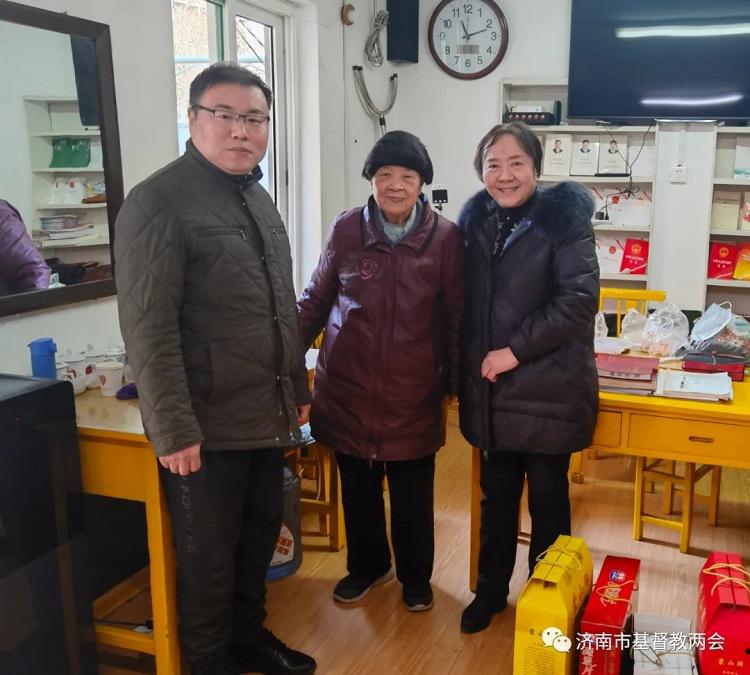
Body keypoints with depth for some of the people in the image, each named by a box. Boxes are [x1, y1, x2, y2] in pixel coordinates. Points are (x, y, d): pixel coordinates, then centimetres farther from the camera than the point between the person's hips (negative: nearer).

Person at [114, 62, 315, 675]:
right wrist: (174, 430, -20)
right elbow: (149, 328, -18)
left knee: (261, 537, 19)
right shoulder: (158, 202, -13)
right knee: (210, 557, 9)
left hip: (266, 416, 8)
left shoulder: (257, 198, 12)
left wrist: (297, 388, 18)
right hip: (207, 424, -7)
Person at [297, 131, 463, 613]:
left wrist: (453, 381, 4)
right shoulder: (346, 229, -2)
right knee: (358, 489, 16)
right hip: (348, 389, 2)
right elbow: (316, 300, 7)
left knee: (413, 495, 11)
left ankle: (416, 576, 35)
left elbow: (455, 317, 0)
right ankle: (367, 566, 39)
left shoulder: (445, 238, -6)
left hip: (413, 393, -1)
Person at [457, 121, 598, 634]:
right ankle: (491, 590, 34)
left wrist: (516, 349, -19)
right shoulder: (476, 221, 7)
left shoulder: (562, 219, -9)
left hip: (548, 389, -4)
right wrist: (466, 369, 8)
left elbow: (579, 298, -17)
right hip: (492, 390, 5)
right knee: (497, 495, 16)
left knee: (547, 500, 10)